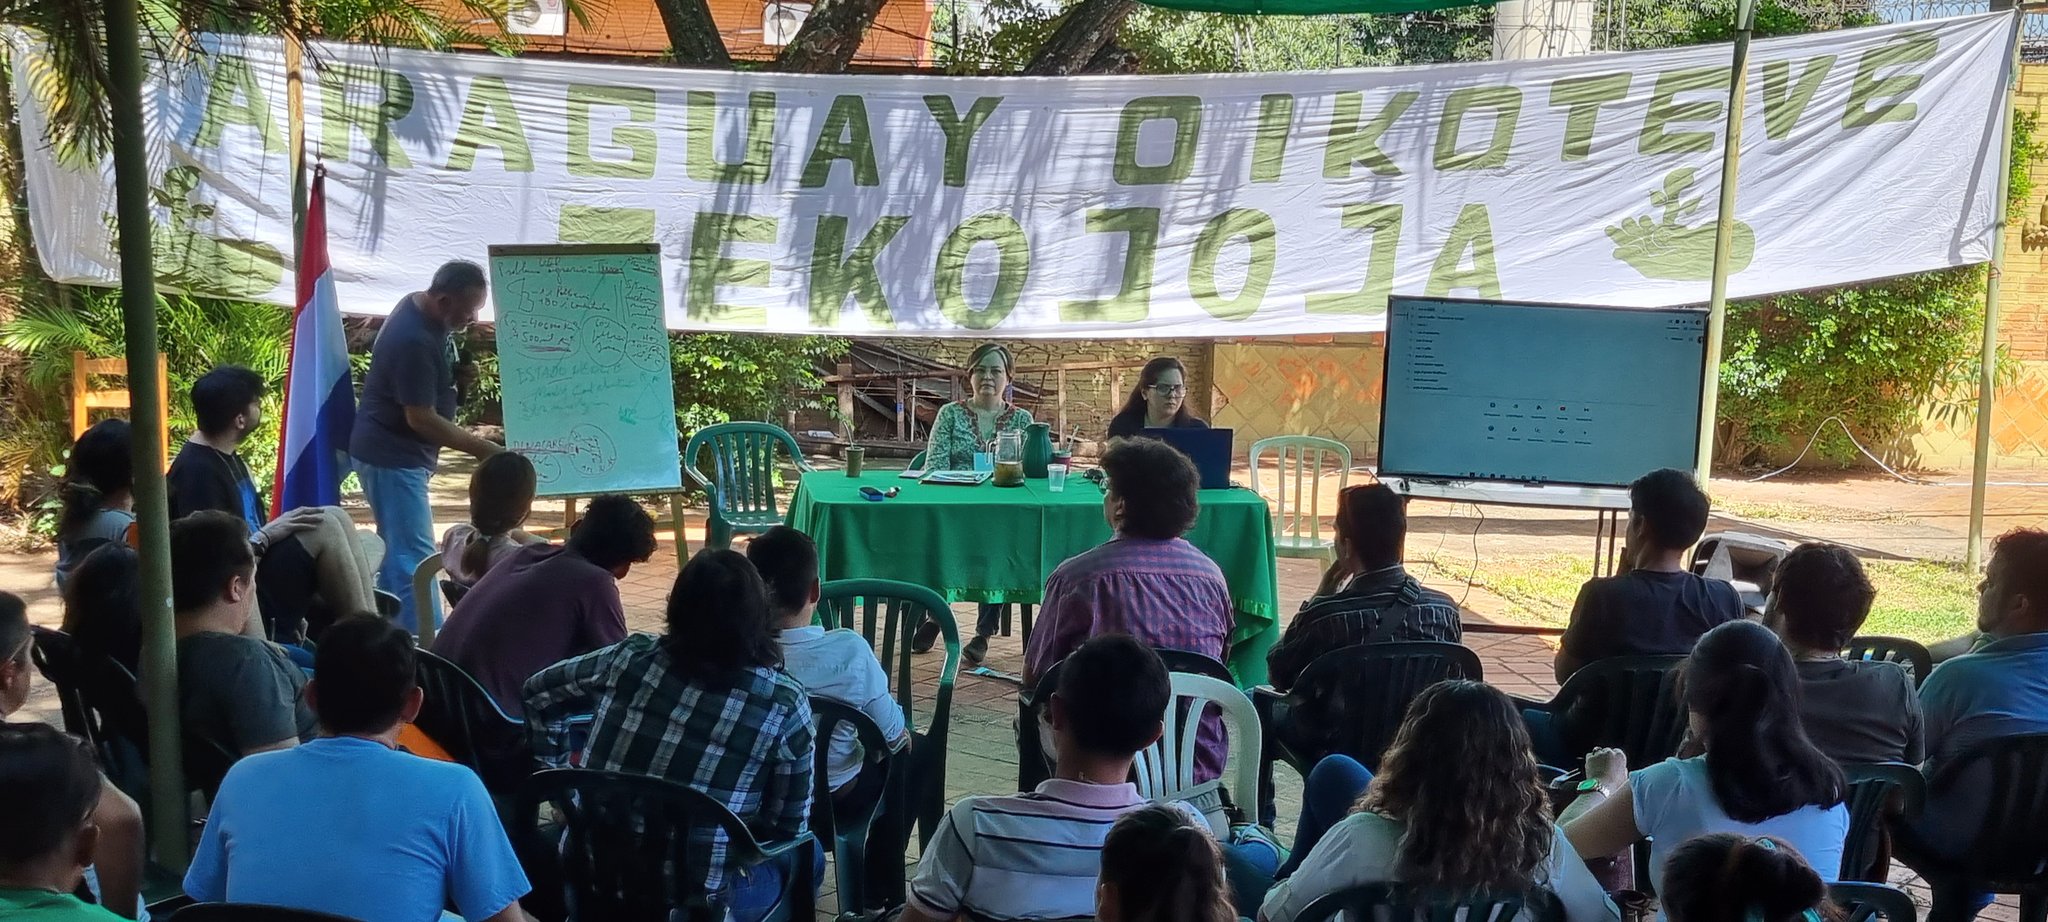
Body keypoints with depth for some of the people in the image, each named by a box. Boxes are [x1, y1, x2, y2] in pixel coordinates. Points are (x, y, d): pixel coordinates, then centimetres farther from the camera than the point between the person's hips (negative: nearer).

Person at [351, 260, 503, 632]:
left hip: (400, 453, 10)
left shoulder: (421, 307, 2)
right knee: (414, 558, -10)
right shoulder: (414, 341, -28)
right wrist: (486, 450, -24)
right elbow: (421, 418, -26)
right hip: (392, 457, -10)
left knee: (397, 549, 17)